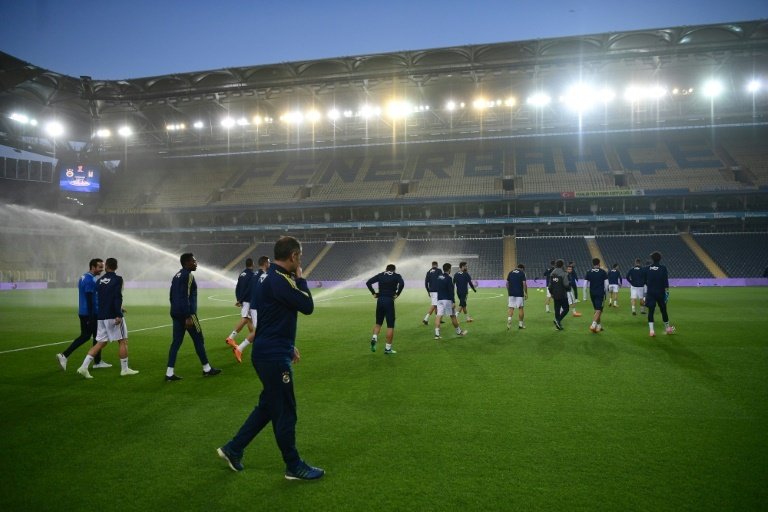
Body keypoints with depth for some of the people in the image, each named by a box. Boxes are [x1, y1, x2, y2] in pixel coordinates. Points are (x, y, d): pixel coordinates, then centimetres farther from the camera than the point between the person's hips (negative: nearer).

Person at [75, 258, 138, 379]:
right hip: (113, 316, -6)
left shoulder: (100, 280, 12)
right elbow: (117, 297, -19)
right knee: (123, 341, 5)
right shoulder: (117, 279, -7)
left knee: (100, 343, 11)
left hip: (101, 316, 6)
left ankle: (84, 366, 1)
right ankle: (124, 369, 10)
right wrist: (118, 314, -20)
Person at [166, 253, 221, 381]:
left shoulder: (177, 276, 15)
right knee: (199, 340, 3)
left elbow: (172, 295, 20)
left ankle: (169, 373, 4)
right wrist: (188, 317, -21)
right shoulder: (188, 276, -14)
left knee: (176, 342, 7)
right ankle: (207, 369, 13)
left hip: (176, 313, 9)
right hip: (186, 313, -9)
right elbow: (185, 297, -21)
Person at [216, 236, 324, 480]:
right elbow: (307, 306, -18)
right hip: (273, 356, -10)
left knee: (268, 406, 21)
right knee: (285, 412, 3)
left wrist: (288, 346, 20)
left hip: (271, 352, 10)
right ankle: (294, 466, 17)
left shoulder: (272, 277, 11)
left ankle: (233, 449, 30)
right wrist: (300, 278, -6)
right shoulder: (278, 280, -21)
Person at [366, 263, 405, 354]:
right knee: (390, 326, 3)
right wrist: (397, 294, -7)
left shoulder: (380, 275, 12)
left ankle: (374, 338, -4)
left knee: (378, 322, 20)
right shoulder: (396, 276, 3)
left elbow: (368, 282, 3)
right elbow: (402, 284, -18)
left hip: (380, 300, 4)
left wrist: (374, 293, 6)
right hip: (389, 301, -3)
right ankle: (388, 348, 4)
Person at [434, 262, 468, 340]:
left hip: (439, 299, 6)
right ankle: (459, 331, 22)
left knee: (439, 315, -2)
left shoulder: (439, 277, 10)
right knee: (453, 316, 7)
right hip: (447, 300, -6)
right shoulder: (448, 278, -13)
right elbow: (451, 291, -16)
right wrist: (454, 302, -15)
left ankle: (437, 333, -10)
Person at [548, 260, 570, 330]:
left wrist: (551, 293, 22)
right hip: (562, 295, -6)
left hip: (555, 295, 6)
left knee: (557, 309, 12)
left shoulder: (552, 274, 6)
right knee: (566, 309, 5)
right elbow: (566, 284, -17)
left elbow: (550, 285, 10)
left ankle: (558, 325, 17)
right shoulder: (563, 274, -15)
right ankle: (558, 320, -14)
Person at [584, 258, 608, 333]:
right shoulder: (603, 272, -3)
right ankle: (593, 324, -24)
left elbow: (585, 284, 0)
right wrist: (606, 292, 8)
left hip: (592, 293, 4)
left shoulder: (589, 272, 3)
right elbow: (606, 284, -6)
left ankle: (599, 325, 24)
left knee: (597, 310, 18)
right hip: (600, 293, -3)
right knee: (598, 310, -6)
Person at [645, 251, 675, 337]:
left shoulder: (647, 269, 1)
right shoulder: (663, 268, -6)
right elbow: (666, 282, -11)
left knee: (651, 311, -1)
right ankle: (667, 328, 26)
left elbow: (645, 281, 9)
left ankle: (651, 330, -9)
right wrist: (667, 292, -6)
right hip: (660, 293, -1)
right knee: (663, 311, 12)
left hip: (650, 293, 1)